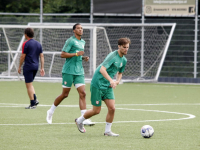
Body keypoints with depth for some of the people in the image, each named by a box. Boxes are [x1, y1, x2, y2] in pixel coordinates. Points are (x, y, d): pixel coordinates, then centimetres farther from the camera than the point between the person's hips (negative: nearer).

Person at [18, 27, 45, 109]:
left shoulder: (26, 44, -10)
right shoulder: (38, 44, 10)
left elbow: (23, 56, -9)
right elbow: (41, 56, 9)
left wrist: (19, 67, 1)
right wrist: (42, 68, 12)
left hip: (28, 66, -7)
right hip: (36, 66, 7)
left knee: (29, 85, -1)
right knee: (30, 84, 20)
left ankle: (33, 104, -3)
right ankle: (34, 99, 5)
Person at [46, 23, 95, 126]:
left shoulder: (82, 42, 17)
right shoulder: (71, 41, -7)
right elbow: (63, 54, -13)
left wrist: (84, 58, 10)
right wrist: (76, 54, -19)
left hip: (79, 71, 6)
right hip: (69, 71, -6)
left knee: (82, 93, -6)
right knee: (65, 94, 1)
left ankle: (84, 119, -11)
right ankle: (51, 112, 23)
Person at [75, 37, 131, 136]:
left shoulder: (124, 60, 8)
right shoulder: (113, 56, -19)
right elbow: (102, 69, -30)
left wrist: (118, 81, 5)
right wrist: (111, 80, -41)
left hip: (108, 87, 7)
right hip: (97, 84, -7)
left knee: (112, 108, -6)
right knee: (96, 111, 0)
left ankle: (107, 131, 6)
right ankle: (79, 121, 24)